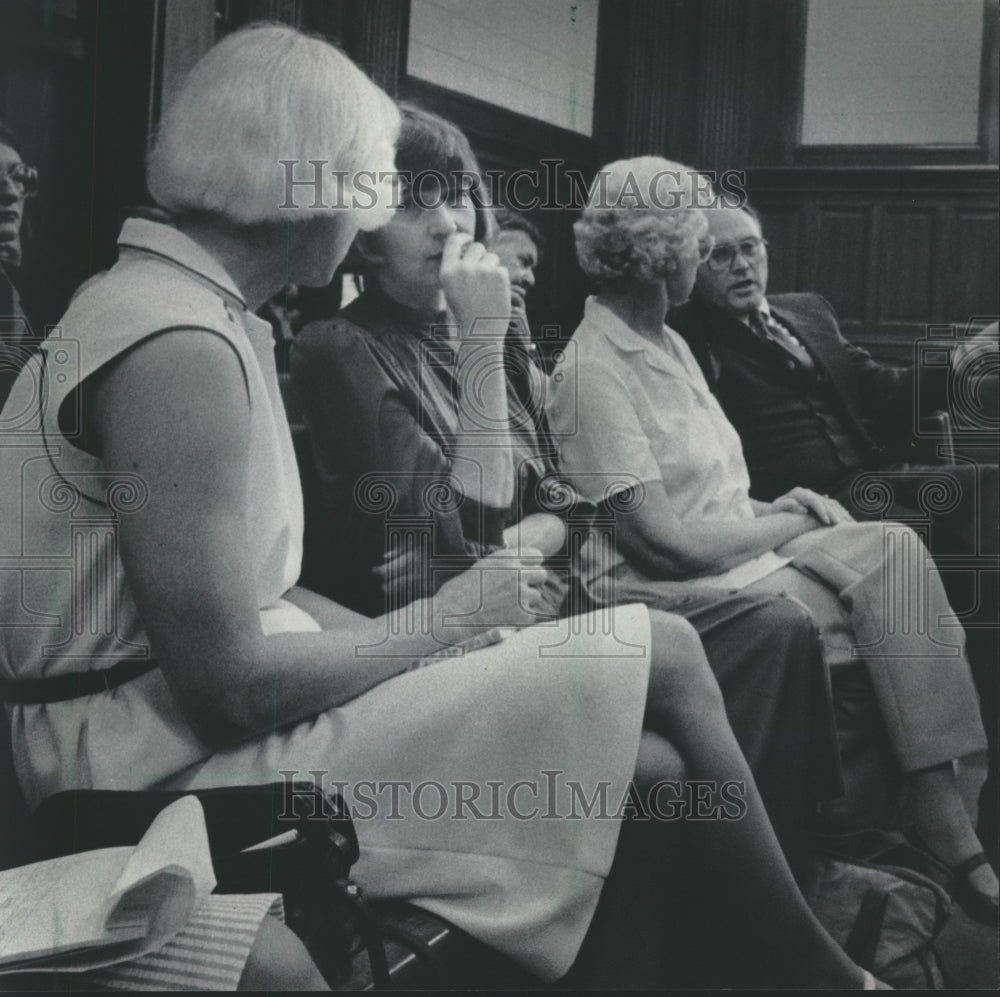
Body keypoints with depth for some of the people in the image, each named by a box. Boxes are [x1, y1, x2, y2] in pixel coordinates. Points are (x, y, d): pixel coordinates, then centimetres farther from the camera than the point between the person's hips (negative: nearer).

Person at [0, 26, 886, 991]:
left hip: (187, 721, 9)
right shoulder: (179, 348, -20)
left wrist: (420, 640, 2)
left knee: (649, 765, 1)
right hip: (180, 763, -9)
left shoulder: (158, 298, 12)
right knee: (660, 655, -8)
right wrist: (450, 618, -9)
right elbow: (227, 681, -22)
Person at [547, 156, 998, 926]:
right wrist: (789, 521, -7)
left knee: (894, 547, -12)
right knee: (889, 576, -17)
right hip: (675, 593, -8)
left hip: (737, 553, 8)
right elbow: (662, 539, -19)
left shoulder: (667, 342, 15)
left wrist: (786, 507, -4)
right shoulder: (595, 368, -15)